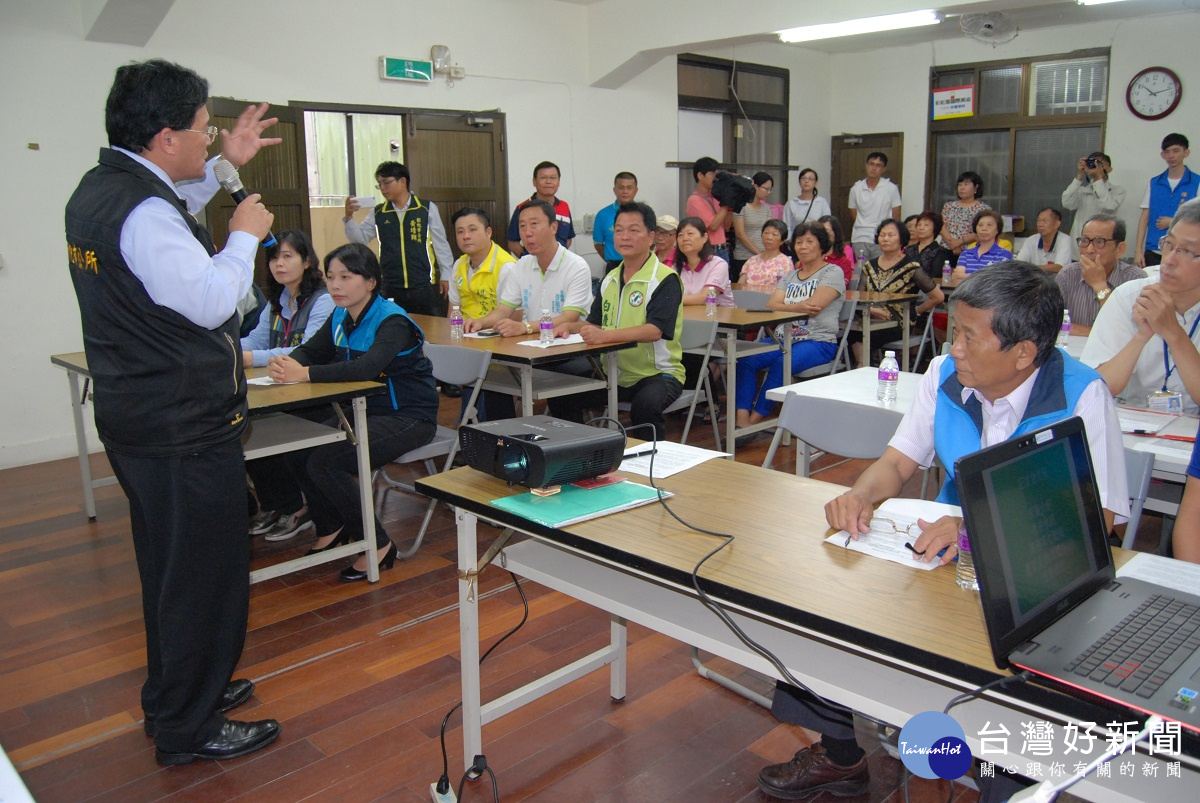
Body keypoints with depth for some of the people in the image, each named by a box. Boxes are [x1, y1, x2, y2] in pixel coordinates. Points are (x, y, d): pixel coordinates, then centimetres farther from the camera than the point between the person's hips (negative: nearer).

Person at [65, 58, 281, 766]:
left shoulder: (100, 189, 10)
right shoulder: (143, 211, -23)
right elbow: (211, 301, -26)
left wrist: (224, 166, 21)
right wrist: (245, 236, -11)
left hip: (138, 414, 11)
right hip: (183, 424, -11)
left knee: (170, 562, 23)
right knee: (203, 568, 3)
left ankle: (177, 693, 41)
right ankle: (189, 728, 18)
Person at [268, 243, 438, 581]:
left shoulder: (392, 320, -19)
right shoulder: (340, 318, 6)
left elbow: (368, 367, -36)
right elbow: (309, 351, 6)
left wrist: (307, 374, -38)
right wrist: (285, 364, -18)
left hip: (407, 417, -8)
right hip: (364, 410, 8)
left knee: (324, 463, -21)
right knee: (297, 450, -6)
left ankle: (378, 546, -5)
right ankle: (331, 528, 16)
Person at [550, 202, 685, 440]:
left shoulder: (665, 279, -11)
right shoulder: (610, 279, 13)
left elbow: (655, 330, -24)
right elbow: (595, 323, 20)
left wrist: (605, 335, -36)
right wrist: (570, 326, -2)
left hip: (658, 373, -7)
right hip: (614, 374, 7)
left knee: (645, 404, -37)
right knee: (561, 397, -7)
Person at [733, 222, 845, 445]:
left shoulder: (833, 273, 3)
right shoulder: (789, 276, 21)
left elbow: (814, 306, -13)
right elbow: (770, 305, 3)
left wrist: (785, 307, -3)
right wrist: (799, 307, -14)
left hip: (819, 342, -6)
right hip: (785, 338, 6)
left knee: (781, 363, -35)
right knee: (745, 359, -22)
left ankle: (753, 422, -27)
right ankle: (742, 421, -28)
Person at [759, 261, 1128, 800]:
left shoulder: (1081, 395, -15)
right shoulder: (945, 374, 0)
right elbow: (899, 460, 7)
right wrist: (861, 496, -17)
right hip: (945, 551, 5)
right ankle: (839, 755, 11)